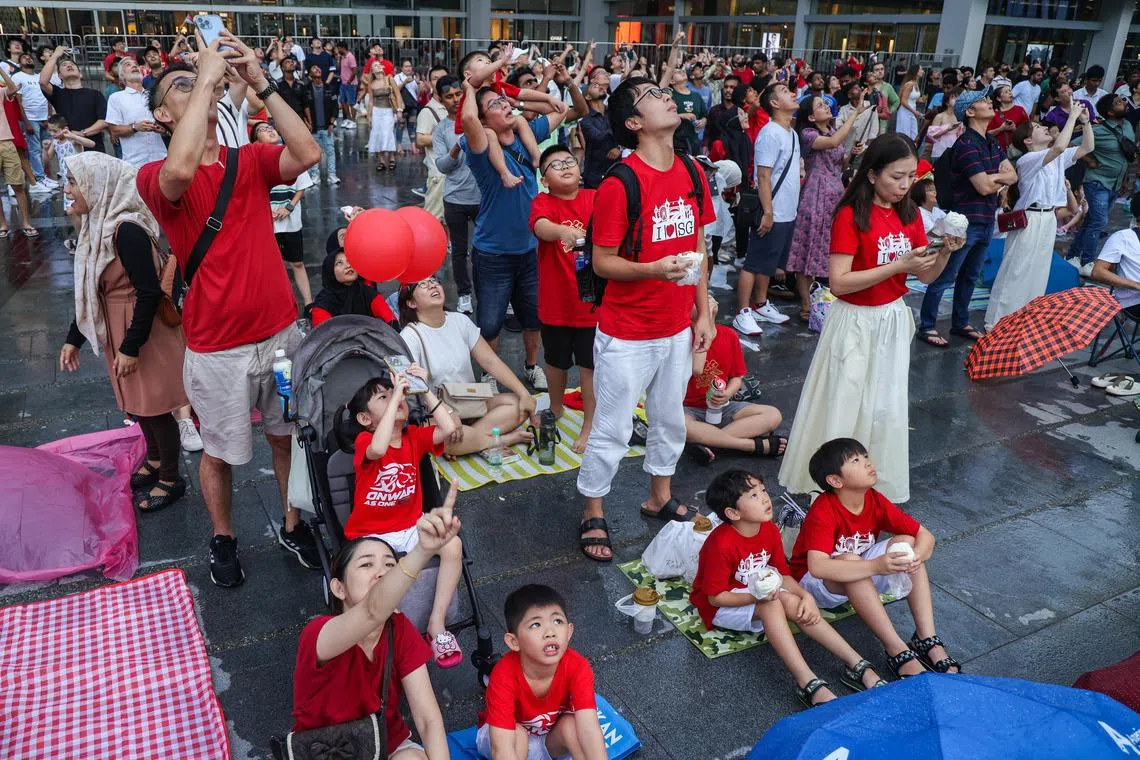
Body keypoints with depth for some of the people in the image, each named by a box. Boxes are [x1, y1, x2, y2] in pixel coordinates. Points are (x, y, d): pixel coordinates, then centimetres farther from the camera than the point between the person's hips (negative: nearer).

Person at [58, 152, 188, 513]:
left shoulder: (127, 230, -24)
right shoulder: (96, 227, 5)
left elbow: (149, 292, -25)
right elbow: (90, 290, 13)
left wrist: (131, 347, -21)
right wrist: (73, 339, 15)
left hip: (146, 334, -9)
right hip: (120, 332, 9)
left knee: (154, 405, 4)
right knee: (138, 403, 21)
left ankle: (171, 479, 20)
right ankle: (154, 461, 40)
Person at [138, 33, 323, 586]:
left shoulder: (251, 160, 3)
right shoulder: (154, 177, -9)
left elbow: (307, 154, -17)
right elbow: (181, 170, -34)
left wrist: (259, 81, -19)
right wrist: (206, 77, -26)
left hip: (280, 331, 4)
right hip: (218, 348, -3)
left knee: (287, 435, 19)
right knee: (221, 452, 14)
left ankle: (292, 525, 39)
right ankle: (223, 539, 38)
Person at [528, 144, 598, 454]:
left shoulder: (594, 198, -3)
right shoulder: (543, 202, -7)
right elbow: (540, 226, -29)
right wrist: (563, 231, -50)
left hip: (591, 299, -1)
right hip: (555, 301, 1)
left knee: (589, 364, 6)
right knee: (556, 361, 20)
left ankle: (589, 426, 20)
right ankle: (556, 409, 44)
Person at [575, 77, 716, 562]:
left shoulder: (692, 174, 2)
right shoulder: (620, 184, -18)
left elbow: (698, 247, 10)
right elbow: (602, 262, -15)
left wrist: (703, 312, 9)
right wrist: (654, 269, -31)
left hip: (678, 329, 7)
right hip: (628, 335, -6)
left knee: (670, 420, 20)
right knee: (612, 431, 6)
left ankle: (660, 498, 41)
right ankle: (593, 515, 25)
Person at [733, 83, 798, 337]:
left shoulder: (792, 133, 12)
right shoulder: (770, 134, -16)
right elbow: (763, 176, -20)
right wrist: (768, 212, -22)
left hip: (788, 213, 9)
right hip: (773, 214, -9)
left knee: (769, 264, 16)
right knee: (755, 264, -2)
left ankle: (761, 306, 27)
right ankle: (743, 313, 3)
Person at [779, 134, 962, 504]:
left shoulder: (910, 214, 4)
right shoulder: (851, 216, -15)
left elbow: (926, 276, 7)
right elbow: (838, 282, -22)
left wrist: (945, 253, -13)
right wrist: (898, 266, -24)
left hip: (894, 319, 6)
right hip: (856, 322, -6)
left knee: (887, 407, 14)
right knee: (845, 407, 1)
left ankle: (881, 484, 29)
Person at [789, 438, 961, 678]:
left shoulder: (876, 501, -9)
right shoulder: (823, 512, -28)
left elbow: (925, 536, -6)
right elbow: (817, 567, -43)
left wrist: (916, 556, -31)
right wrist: (876, 566, -50)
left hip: (861, 580, 7)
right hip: (817, 582, -6)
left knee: (907, 541, -15)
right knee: (850, 559, -38)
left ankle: (927, 640, -21)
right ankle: (898, 651, -34)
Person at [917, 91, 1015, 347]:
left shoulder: (991, 142, 12)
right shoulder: (967, 144, -17)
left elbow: (1013, 175, 10)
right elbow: (984, 187, -21)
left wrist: (995, 178, -11)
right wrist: (1001, 180, 0)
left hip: (987, 220, 9)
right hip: (966, 220, -9)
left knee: (970, 276, 17)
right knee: (945, 276, -3)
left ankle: (960, 323, 28)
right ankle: (926, 326, 4)